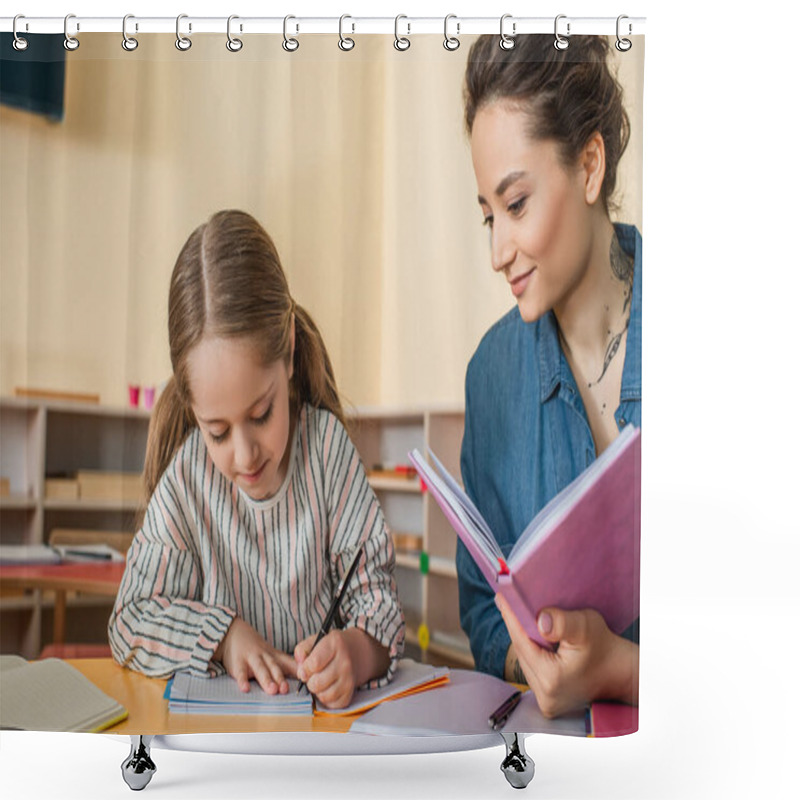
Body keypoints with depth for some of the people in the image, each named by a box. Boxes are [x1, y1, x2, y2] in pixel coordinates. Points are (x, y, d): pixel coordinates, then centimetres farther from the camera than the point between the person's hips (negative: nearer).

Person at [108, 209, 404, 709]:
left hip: (324, 709, 0)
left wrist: (355, 652, -26)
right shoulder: (186, 478, -7)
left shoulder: (328, 447, -8)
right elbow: (130, 622, -1)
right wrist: (221, 633, -15)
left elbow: (377, 596, -7)